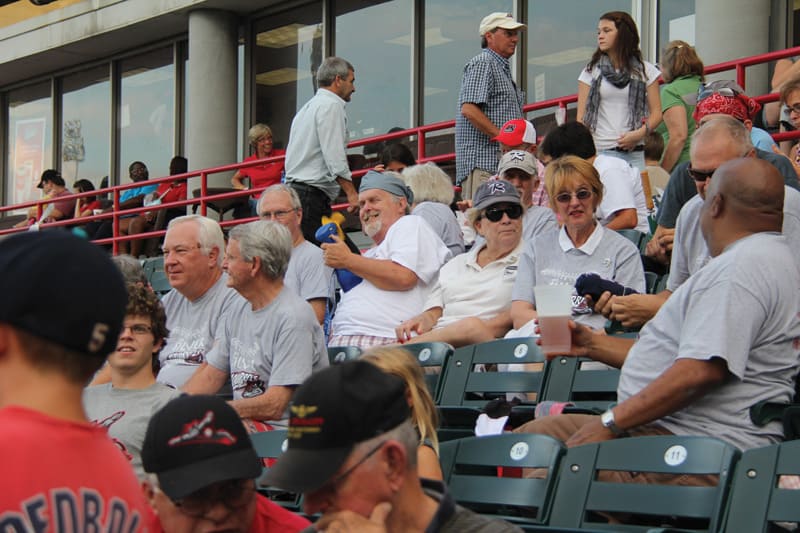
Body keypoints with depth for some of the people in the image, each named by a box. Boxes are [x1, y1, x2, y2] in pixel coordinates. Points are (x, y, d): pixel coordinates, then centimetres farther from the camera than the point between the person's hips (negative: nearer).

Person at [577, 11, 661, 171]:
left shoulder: (645, 71, 11)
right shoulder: (591, 72, 12)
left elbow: (656, 112, 7)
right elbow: (582, 116, 7)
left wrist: (640, 133, -12)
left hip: (634, 152, 0)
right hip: (598, 151, 0)